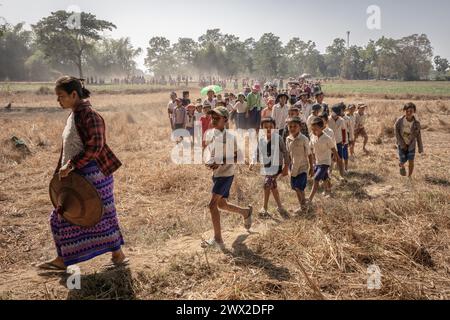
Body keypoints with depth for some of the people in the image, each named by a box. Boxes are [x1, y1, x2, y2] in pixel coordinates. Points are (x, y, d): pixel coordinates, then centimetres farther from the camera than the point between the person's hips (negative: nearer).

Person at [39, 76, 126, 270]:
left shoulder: (89, 116, -17)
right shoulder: (73, 115, 11)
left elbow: (94, 147, -23)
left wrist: (70, 165, -23)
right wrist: (62, 170, 17)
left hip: (92, 174, -9)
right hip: (75, 175, 10)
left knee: (102, 214, 3)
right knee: (62, 216, 14)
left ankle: (118, 255, 19)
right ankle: (62, 259, 26)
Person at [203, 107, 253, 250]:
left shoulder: (229, 137, -16)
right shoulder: (210, 135, 4)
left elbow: (238, 156, -12)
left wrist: (221, 163, -22)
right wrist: (209, 162, -3)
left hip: (226, 174, -8)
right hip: (216, 174, 8)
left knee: (213, 205, -14)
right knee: (221, 204, 19)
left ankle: (218, 239, -4)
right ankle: (245, 212, 44)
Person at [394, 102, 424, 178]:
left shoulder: (416, 123, -16)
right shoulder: (399, 121, -18)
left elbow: (418, 136, -5)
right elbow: (397, 132, -10)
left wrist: (420, 148, 1)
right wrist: (402, 144, -14)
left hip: (411, 145, 0)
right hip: (402, 144, 0)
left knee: (411, 161, -7)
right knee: (403, 161, 3)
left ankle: (409, 177, 12)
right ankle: (401, 166, 42)